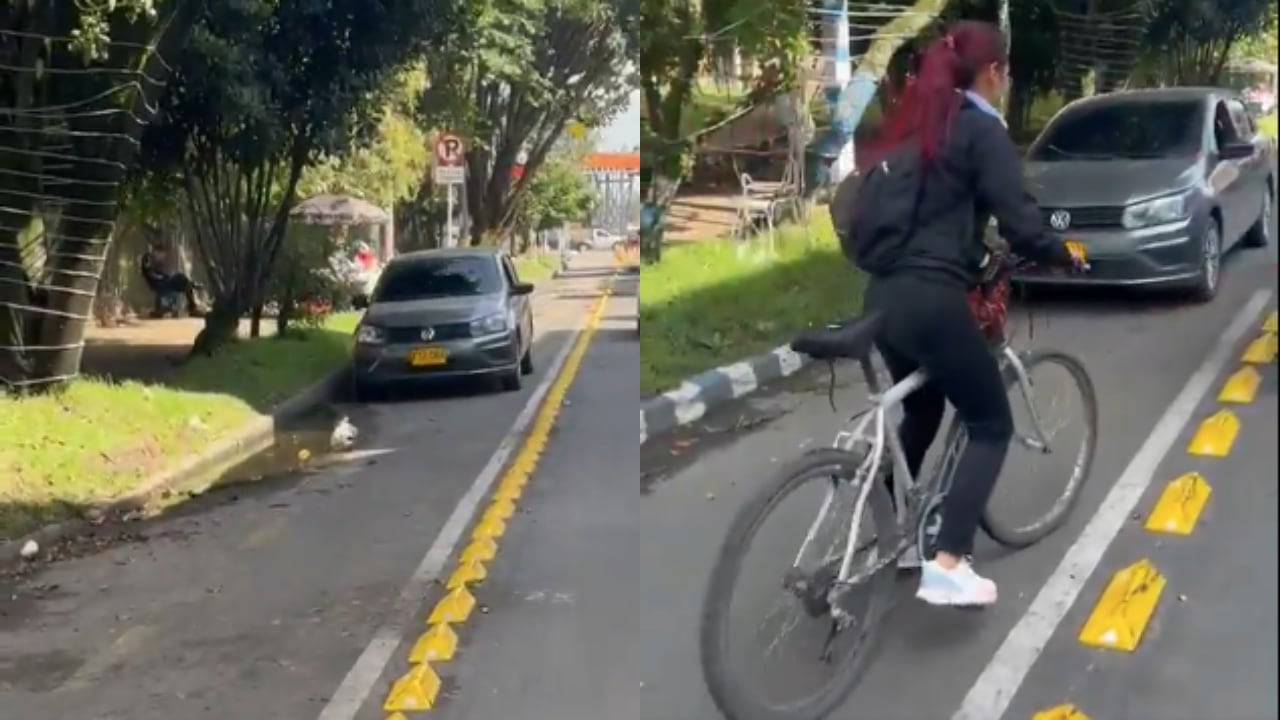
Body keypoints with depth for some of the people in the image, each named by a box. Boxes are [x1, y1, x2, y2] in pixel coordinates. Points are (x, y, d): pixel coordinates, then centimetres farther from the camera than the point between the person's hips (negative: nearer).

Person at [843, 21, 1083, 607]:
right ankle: (946, 567, -3)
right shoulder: (981, 129, -5)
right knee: (990, 425, 7)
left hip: (882, 297, 8)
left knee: (921, 412, 28)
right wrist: (1067, 257, 7)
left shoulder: (911, 123, 17)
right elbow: (1021, 225, -12)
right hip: (932, 301, -8)